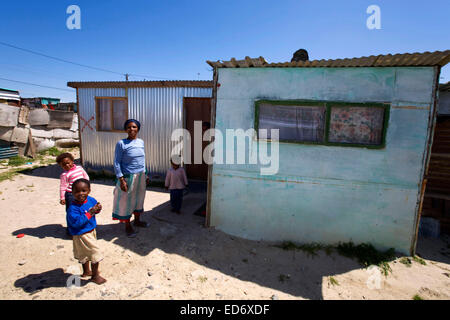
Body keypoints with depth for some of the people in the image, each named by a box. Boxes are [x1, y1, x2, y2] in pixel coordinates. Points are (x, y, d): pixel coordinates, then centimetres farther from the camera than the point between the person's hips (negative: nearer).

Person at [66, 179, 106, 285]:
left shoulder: (91, 200, -7)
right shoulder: (73, 208, -27)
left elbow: (96, 204, 12)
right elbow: (76, 222, -32)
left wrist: (98, 209, -12)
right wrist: (89, 213, -34)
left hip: (91, 231, 7)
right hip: (81, 235, -7)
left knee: (85, 253, 27)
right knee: (95, 253, 0)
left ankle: (86, 271, 48)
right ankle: (95, 276, 20)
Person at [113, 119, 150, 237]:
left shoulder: (141, 142, 4)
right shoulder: (121, 144, -12)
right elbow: (117, 163, -12)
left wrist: (145, 175, 13)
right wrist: (121, 180, -17)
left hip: (140, 176, 6)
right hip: (128, 177, -5)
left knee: (139, 198, 18)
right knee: (127, 201, 6)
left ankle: (137, 220, 38)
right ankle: (127, 226, 23)